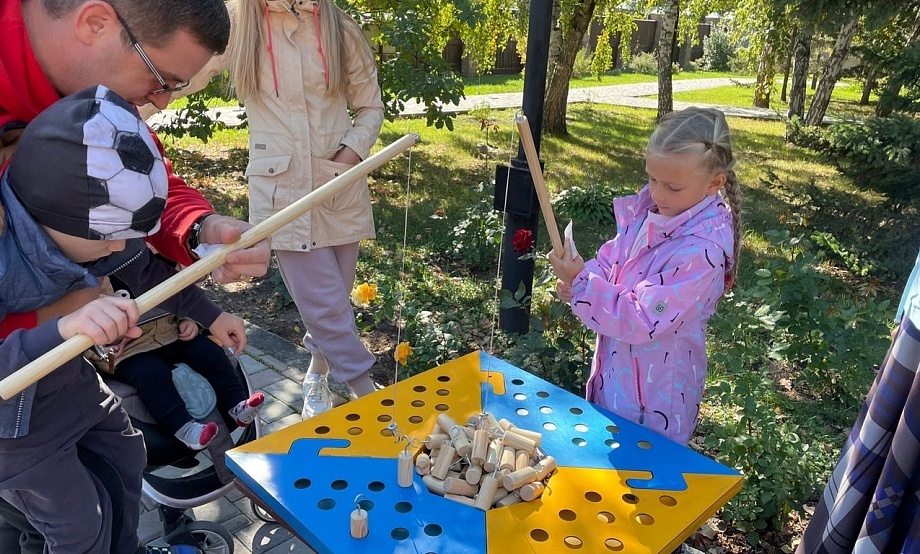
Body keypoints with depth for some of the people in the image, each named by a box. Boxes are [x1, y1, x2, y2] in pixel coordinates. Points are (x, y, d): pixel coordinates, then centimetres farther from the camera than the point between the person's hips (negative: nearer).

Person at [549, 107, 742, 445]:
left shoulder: (702, 249, -29)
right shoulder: (649, 206, -7)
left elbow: (642, 320, -29)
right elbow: (610, 261, 6)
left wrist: (583, 283, -29)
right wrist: (578, 279, -14)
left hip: (656, 388, -7)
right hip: (616, 366, 7)